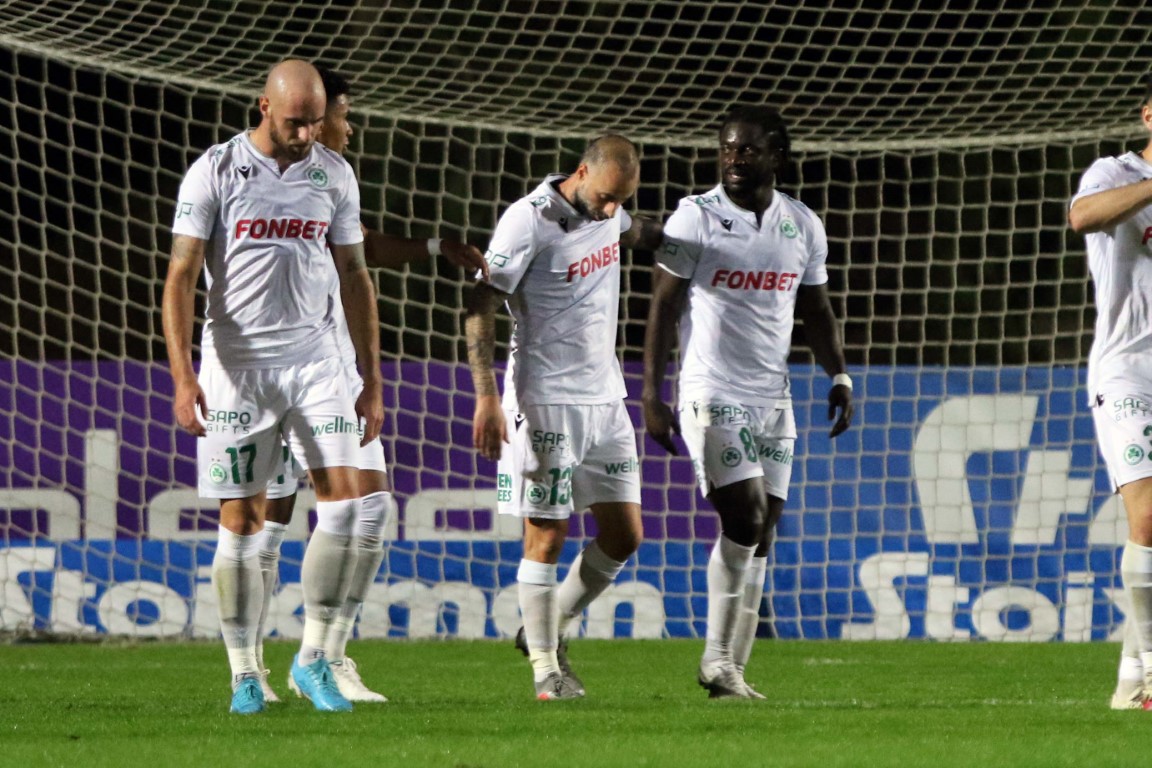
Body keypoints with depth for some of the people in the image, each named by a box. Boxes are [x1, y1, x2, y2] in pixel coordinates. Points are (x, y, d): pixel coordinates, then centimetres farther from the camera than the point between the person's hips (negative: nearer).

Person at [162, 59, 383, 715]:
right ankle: (245, 675, 8)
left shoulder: (334, 174, 6)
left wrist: (373, 382, 10)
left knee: (344, 504, -10)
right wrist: (183, 376, -17)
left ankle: (314, 658, 1)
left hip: (315, 359, 3)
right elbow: (182, 278, -7)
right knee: (242, 525, 0)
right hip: (236, 365, -3)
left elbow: (355, 279, 12)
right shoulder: (214, 173, -5)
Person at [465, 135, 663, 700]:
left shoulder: (606, 213, 7)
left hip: (604, 399, 7)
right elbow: (481, 306, -15)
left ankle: (553, 628, 23)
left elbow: (638, 234, 34)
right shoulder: (528, 221, -15)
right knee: (547, 537, -5)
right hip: (546, 403, -7)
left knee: (624, 535, 6)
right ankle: (545, 669, 3)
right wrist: (487, 397, -21)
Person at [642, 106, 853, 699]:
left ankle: (729, 670, 7)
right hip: (712, 397, -5)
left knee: (760, 534, 3)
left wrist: (839, 375, 6)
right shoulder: (694, 219, -5)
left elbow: (815, 309, 19)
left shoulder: (802, 226, 8)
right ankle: (718, 660, -4)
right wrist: (651, 395, -9)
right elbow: (663, 308, -4)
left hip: (772, 399, 5)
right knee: (744, 517, -15)